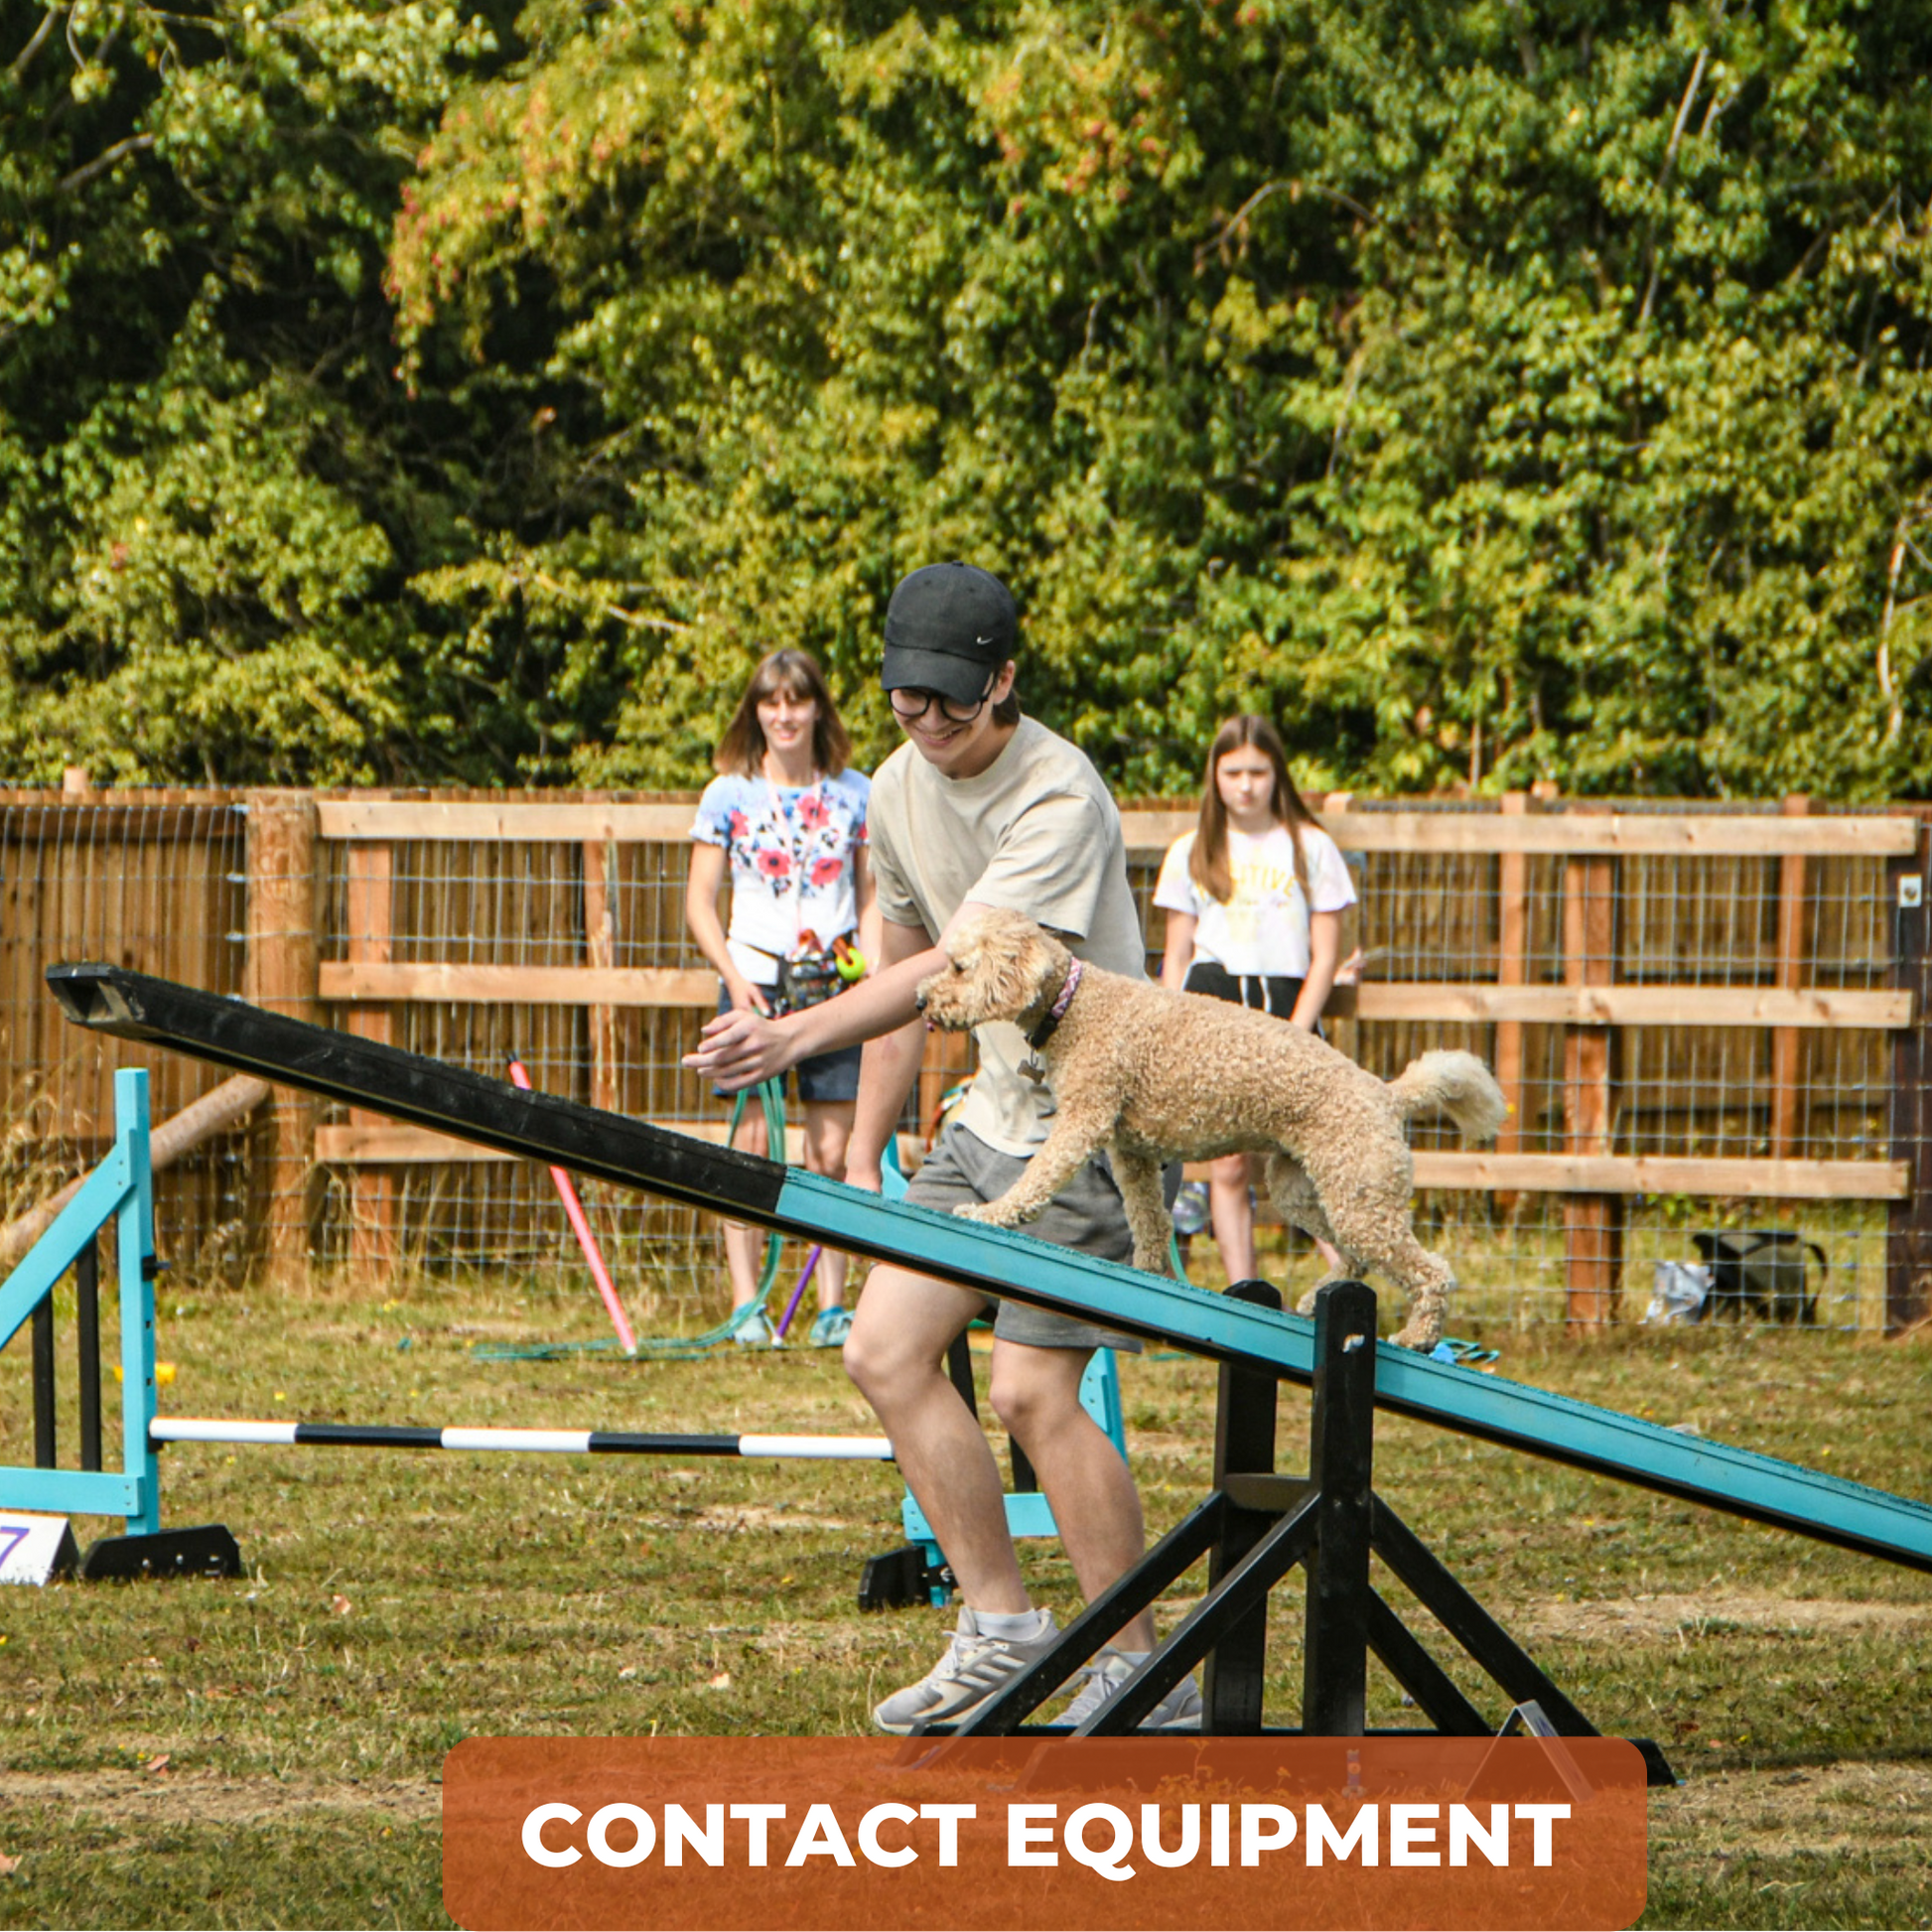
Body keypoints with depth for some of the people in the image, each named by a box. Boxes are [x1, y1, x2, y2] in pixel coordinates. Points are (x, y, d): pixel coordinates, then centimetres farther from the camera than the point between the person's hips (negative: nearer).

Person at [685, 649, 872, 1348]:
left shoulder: (855, 793, 8)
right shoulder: (730, 794, 3)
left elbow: (872, 899, 13)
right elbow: (700, 903, 4)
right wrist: (735, 978, -10)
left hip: (834, 987, 1)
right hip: (756, 981, -1)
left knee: (832, 1150, 1)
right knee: (753, 1140, -6)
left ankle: (832, 1306, 6)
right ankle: (746, 1304, -4)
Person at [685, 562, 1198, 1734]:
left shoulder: (1059, 797, -22)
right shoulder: (901, 787, 5)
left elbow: (958, 966, -31)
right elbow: (907, 968, 17)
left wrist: (798, 1035, -41)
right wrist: (866, 1153, 16)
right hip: (994, 1113, 9)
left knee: (1032, 1387, -16)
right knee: (886, 1350, 2)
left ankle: (1144, 1672, -6)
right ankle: (1002, 1628, 10)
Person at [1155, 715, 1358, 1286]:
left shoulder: (1310, 848, 9)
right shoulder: (1191, 853, 14)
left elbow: (1325, 956, 6)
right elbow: (1176, 957, 14)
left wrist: (1294, 1033, -6)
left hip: (1285, 1004, -1)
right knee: (1228, 1164, -4)